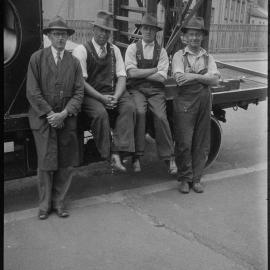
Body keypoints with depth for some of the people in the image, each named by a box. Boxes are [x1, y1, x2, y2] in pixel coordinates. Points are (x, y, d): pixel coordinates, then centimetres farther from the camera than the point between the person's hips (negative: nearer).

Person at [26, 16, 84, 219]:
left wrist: (64, 114, -11)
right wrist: (49, 114, -11)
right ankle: (45, 204, 16)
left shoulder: (74, 62, 9)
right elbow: (32, 91, -3)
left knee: (67, 163, 3)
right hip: (43, 118, -2)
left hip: (67, 119, 2)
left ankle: (59, 201, 19)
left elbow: (79, 92, 2)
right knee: (46, 163, -1)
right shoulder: (37, 58, 2)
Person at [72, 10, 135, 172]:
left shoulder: (114, 50, 15)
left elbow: (121, 77, 6)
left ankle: (117, 154, -30)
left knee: (129, 107, -26)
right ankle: (109, 155, -19)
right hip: (90, 95, -4)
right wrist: (102, 98, -18)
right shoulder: (81, 50, 0)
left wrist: (116, 97, -14)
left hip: (113, 93, 4)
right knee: (100, 113, -34)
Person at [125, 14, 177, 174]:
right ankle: (137, 156, -20)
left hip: (156, 90, 1)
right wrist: (155, 70, -3)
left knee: (161, 117, -21)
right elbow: (131, 72, -6)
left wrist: (140, 73, -3)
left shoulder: (161, 51, 11)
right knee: (139, 112, -29)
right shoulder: (133, 48, 8)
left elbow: (162, 77, -1)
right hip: (136, 89, -1)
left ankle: (169, 157, -7)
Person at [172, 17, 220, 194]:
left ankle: (196, 179, 18)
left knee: (202, 143, 6)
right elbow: (179, 78, -10)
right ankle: (185, 178, 12)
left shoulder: (208, 58, 14)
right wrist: (204, 77, -8)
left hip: (205, 103, 3)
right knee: (184, 143, -4)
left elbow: (215, 80, -2)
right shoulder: (179, 55, 7)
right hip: (184, 101, -3)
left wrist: (194, 76, -14)